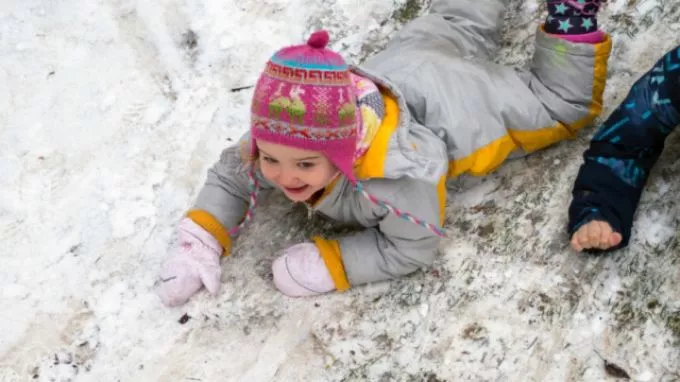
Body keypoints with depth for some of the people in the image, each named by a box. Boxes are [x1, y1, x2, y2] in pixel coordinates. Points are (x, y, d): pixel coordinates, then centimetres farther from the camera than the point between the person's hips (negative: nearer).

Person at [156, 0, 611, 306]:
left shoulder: (401, 173, -51)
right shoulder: (275, 141, -33)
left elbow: (412, 247, -36)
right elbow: (230, 176, -14)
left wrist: (325, 265, -42)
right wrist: (199, 244, -29)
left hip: (465, 98, -5)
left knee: (565, 102, 21)